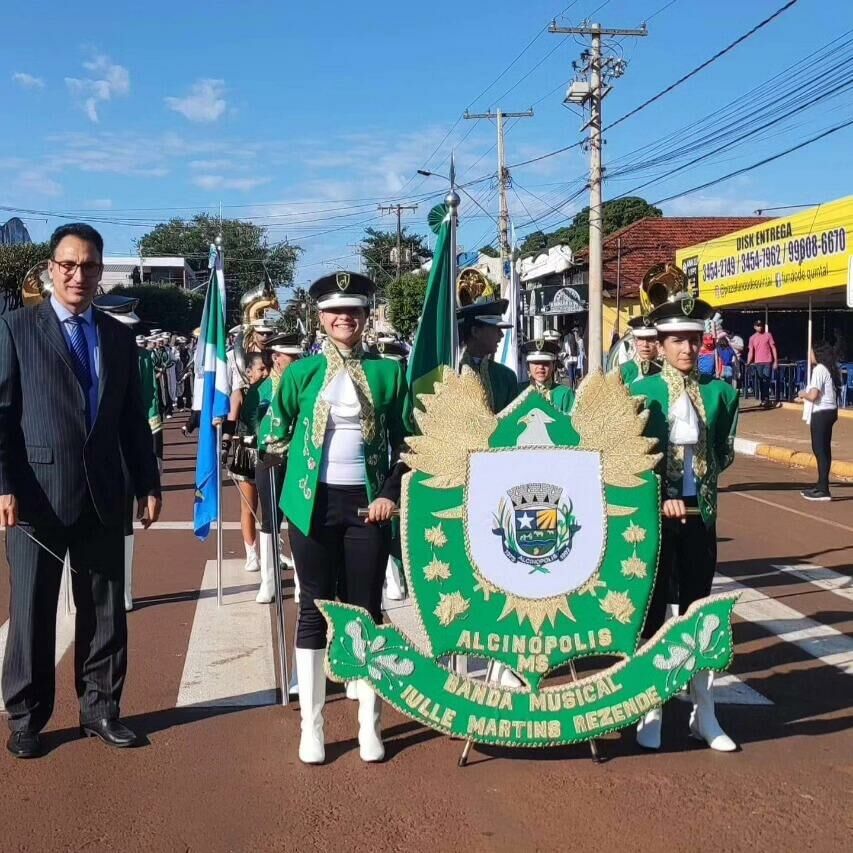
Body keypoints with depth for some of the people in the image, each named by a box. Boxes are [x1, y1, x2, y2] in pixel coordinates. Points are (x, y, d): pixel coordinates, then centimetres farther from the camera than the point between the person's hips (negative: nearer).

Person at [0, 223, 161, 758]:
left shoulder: (119, 337, 11)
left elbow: (134, 420, 12)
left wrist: (149, 484, 8)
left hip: (103, 496, 4)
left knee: (106, 610, 9)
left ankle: (100, 709, 22)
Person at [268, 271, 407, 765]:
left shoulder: (388, 371, 2)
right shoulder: (303, 372, 2)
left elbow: (406, 442, 4)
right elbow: (276, 433, 10)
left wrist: (391, 492, -6)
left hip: (367, 502, 0)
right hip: (315, 502, 0)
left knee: (367, 610, 6)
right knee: (314, 610, 5)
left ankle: (370, 725, 17)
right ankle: (312, 727, 14)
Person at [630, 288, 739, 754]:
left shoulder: (720, 392, 3)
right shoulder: (641, 392, -6)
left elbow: (722, 454, 14)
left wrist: (698, 481, 1)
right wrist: (660, 498, -16)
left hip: (700, 514, 3)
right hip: (653, 514, -3)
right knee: (651, 610, 5)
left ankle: (703, 713, 20)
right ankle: (650, 711, 16)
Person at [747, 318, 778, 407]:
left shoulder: (768, 335, 3)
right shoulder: (752, 338, 8)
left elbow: (773, 348, 3)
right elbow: (750, 351, 6)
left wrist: (776, 361, -3)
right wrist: (748, 363, -5)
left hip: (768, 362, -2)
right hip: (758, 362, 2)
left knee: (766, 380, -6)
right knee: (761, 381, 4)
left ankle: (766, 399, -1)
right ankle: (764, 399, 10)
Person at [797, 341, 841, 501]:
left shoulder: (819, 370, -16)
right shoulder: (831, 369, 12)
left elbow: (813, 395, -22)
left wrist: (803, 394, -3)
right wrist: (807, 394, 13)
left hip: (821, 413, -10)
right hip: (830, 411, 10)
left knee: (820, 450, -7)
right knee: (824, 449, 16)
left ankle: (824, 490, -8)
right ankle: (821, 484, 26)